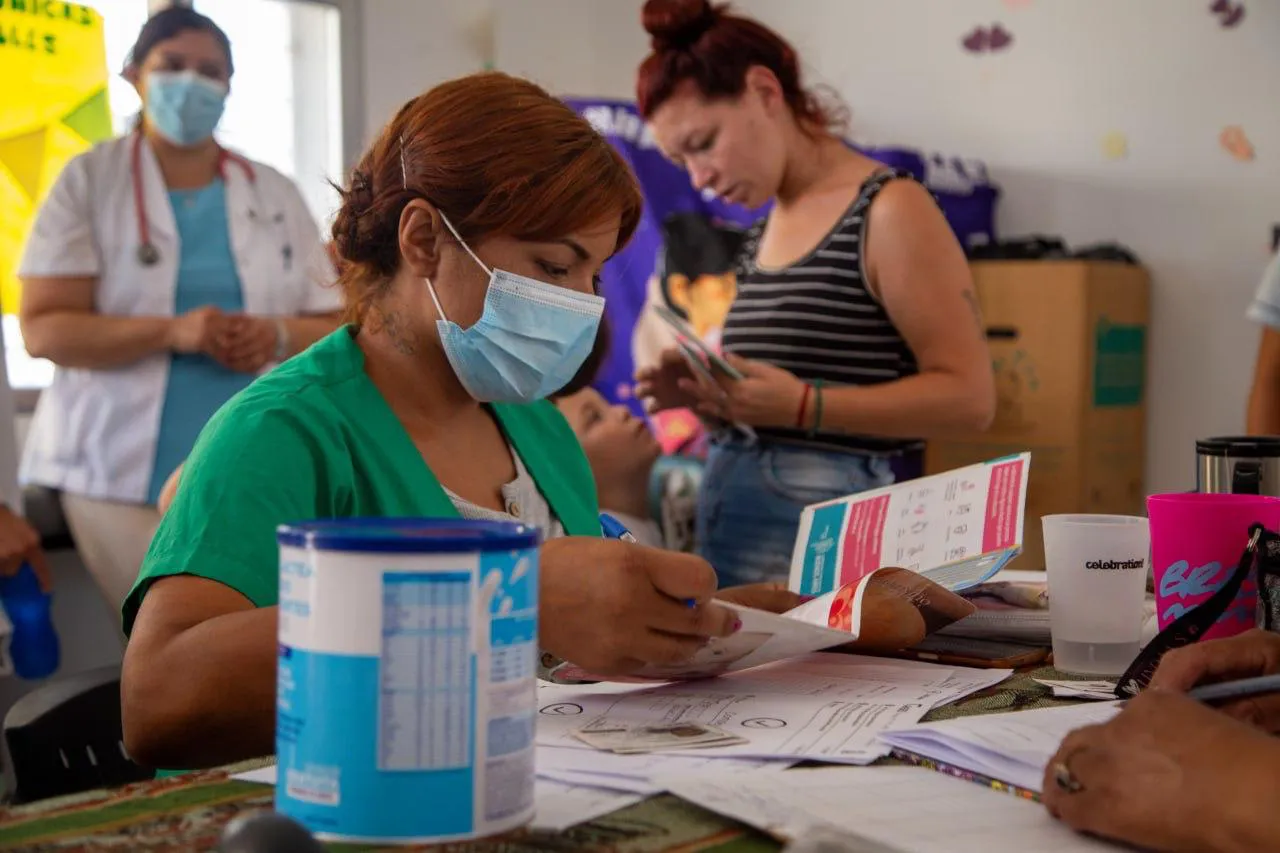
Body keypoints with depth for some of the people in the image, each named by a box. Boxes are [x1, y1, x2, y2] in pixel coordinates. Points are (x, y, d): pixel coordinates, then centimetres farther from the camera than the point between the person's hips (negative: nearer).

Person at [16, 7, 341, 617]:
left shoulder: (277, 195, 13)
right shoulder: (89, 181, 5)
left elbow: (337, 328, 13)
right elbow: (43, 329, -4)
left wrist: (279, 337, -10)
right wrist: (174, 332, -18)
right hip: (124, 475, -2)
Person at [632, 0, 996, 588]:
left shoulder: (890, 211, -8)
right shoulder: (761, 235, 14)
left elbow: (968, 397, -12)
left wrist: (800, 405, -22)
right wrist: (711, 395, 1)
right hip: (727, 521, 7)